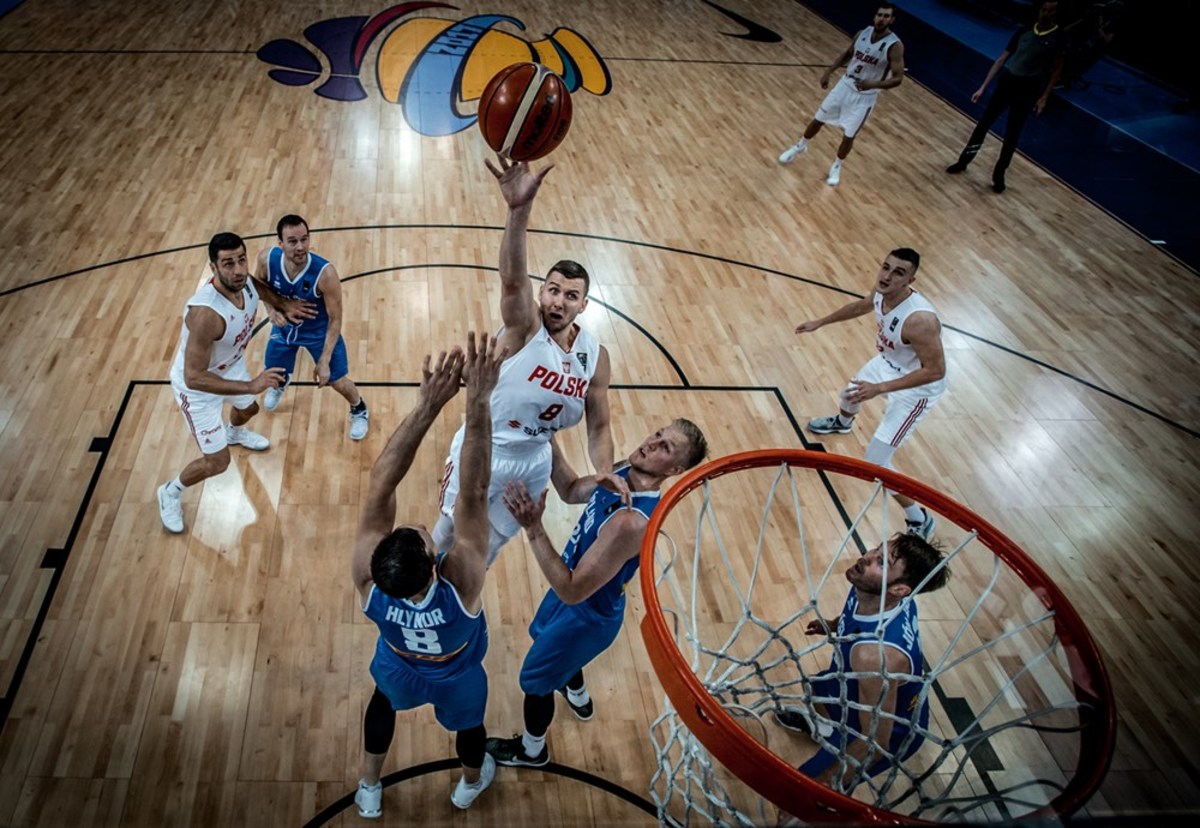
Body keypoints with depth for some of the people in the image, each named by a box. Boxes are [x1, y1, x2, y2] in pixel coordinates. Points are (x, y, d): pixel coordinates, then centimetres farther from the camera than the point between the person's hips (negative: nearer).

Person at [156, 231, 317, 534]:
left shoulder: (245, 282, -21)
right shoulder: (206, 313, -44)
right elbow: (194, 377, -41)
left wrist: (283, 304, -3)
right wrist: (251, 386, -43)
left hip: (231, 366, 7)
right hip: (197, 385, -7)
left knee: (249, 409, 36)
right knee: (217, 462, 0)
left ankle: (233, 433, 74)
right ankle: (170, 493, 31)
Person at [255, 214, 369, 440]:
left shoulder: (325, 273, -38)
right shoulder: (267, 259, -27)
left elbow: (335, 320, -27)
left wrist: (324, 361, -28)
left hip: (319, 330, -3)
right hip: (284, 326, 4)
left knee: (338, 382, 5)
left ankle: (359, 411, 39)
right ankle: (280, 384, 63)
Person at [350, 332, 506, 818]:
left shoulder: (368, 577, -43)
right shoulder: (461, 582, -48)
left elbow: (380, 486, -48)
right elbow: (474, 494, -52)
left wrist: (429, 405, -56)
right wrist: (478, 403, -59)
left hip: (398, 670, 1)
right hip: (457, 680, -1)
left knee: (382, 704, 36)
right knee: (469, 723, 33)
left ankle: (368, 793, 58)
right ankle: (470, 785, 64)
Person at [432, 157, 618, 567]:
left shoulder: (595, 356, -10)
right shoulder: (524, 326, -23)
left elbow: (599, 426, -1)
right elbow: (512, 278, -45)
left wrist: (606, 472, -21)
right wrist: (520, 208, -63)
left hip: (533, 462, 4)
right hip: (481, 453, -4)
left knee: (491, 545, 25)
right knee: (449, 534, 17)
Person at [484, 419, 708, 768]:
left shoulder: (632, 521, -42)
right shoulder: (626, 473, -15)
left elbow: (572, 591, -40)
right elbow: (571, 490, 4)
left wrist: (533, 529, -45)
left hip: (587, 615, -8)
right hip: (575, 587, 9)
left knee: (534, 680, 16)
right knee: (544, 636, 37)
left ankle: (531, 750, 48)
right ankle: (578, 697, 67)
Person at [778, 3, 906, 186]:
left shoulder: (894, 46, -21)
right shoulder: (863, 33, -5)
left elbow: (898, 78, -21)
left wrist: (872, 84, -36)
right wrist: (829, 71, 2)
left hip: (865, 95, -4)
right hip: (845, 84, 4)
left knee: (849, 136, 2)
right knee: (818, 120, 14)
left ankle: (836, 167, 28)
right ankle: (800, 147, 41)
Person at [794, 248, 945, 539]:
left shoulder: (919, 319, -42)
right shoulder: (881, 292, -17)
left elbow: (935, 371, -35)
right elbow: (861, 306, 7)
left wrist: (880, 388, -38)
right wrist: (819, 322, 13)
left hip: (915, 388, -8)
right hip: (887, 363, 8)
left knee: (875, 463, -10)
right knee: (850, 393, 37)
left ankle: (919, 520, 12)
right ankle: (842, 423, 77)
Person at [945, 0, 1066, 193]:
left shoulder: (1057, 37, -6)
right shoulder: (1025, 31, 2)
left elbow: (1057, 69, -1)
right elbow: (1002, 59, 5)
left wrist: (1044, 97, -9)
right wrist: (982, 87, 2)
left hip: (1028, 89, -3)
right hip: (1006, 82, 3)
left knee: (1012, 136, 3)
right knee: (983, 124, 8)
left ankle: (999, 174, 18)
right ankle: (963, 161, 25)